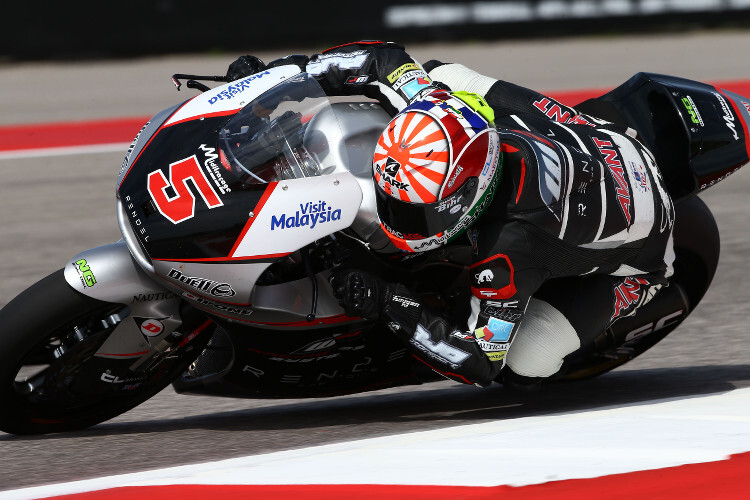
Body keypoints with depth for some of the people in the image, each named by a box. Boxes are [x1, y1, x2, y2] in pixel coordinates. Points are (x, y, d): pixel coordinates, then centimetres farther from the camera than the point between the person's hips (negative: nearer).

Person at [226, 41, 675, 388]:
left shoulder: (512, 246, -46)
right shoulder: (450, 111, -30)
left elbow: (479, 361, -36)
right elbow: (388, 61, -12)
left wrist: (390, 305, -42)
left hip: (634, 252, -6)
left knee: (521, 365, -23)